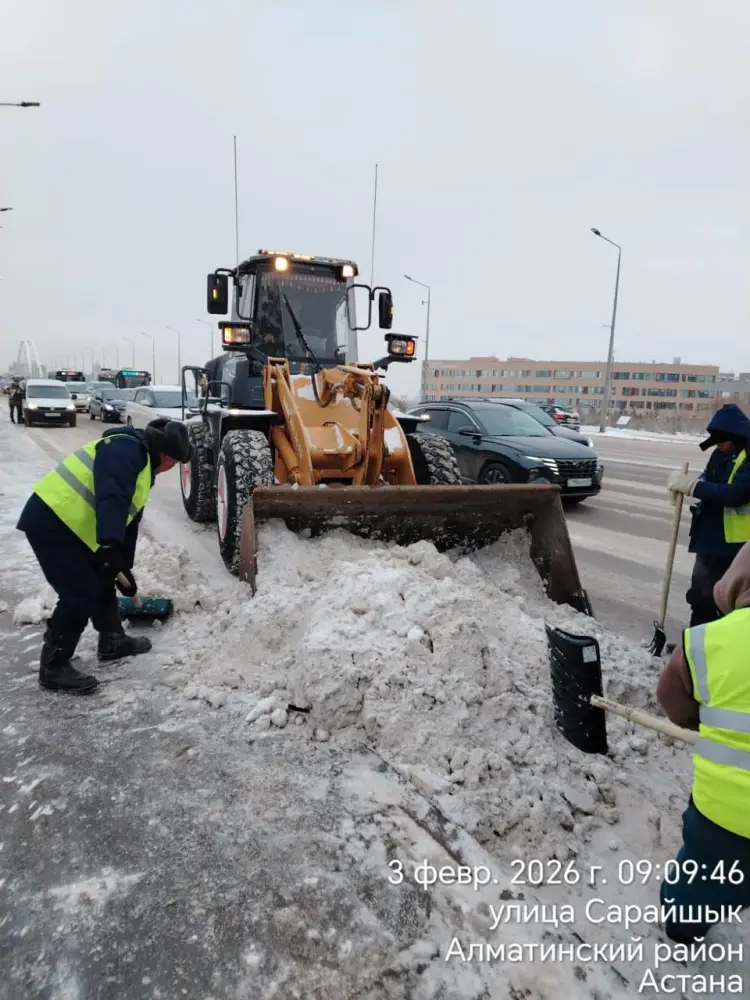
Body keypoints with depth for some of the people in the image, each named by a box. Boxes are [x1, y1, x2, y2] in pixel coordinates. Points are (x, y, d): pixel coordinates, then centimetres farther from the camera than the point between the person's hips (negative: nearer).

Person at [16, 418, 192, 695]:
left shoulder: (142, 466, 18)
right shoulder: (126, 450, -15)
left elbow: (127, 521, 23)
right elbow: (111, 499, -31)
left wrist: (124, 570, 27)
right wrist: (109, 546, -39)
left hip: (70, 525, 11)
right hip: (51, 522, -11)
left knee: (102, 582, 20)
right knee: (81, 595, -9)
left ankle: (112, 641, 36)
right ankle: (53, 667, 7)